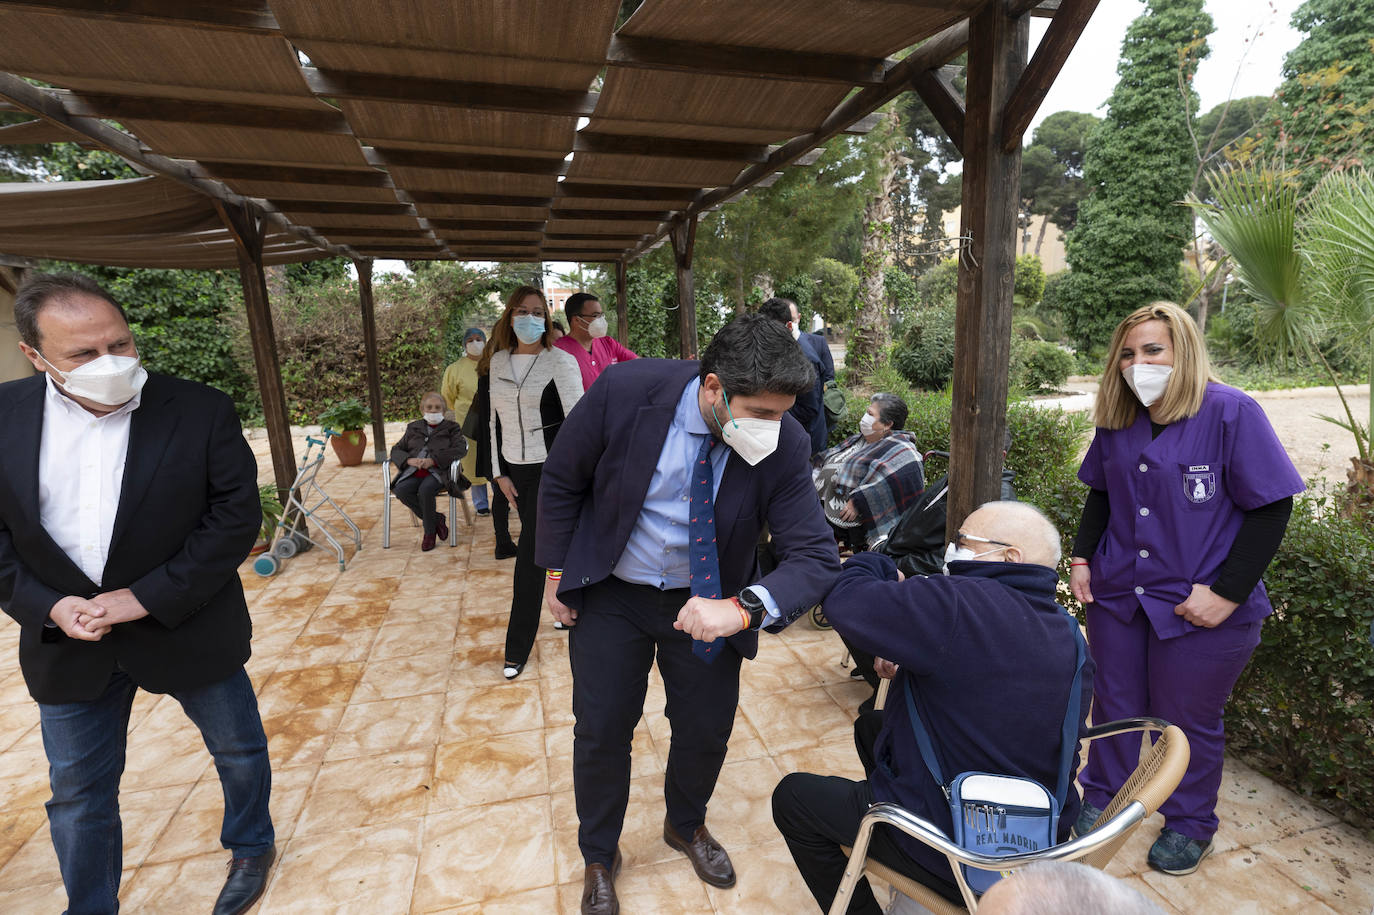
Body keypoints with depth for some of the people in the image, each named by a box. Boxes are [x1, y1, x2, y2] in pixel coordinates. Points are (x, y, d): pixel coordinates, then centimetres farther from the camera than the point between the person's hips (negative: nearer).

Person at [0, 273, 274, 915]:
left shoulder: (202, 411, -14)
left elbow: (237, 515, -14)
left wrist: (149, 597, -20)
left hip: (187, 628, -2)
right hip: (66, 642, 2)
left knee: (239, 750, 18)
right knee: (77, 794, 18)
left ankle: (251, 849, 47)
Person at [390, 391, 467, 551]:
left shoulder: (451, 427, 15)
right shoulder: (413, 428, 26)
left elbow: (460, 449, -3)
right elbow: (396, 450, 19)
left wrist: (433, 460, -15)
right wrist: (409, 460, -5)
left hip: (438, 471, -4)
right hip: (414, 473, 4)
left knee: (425, 490, -35)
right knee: (400, 490, -28)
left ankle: (430, 532, -13)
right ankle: (437, 519, -10)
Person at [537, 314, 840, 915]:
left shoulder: (784, 444, -23)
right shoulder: (624, 391, -27)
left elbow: (816, 557, -23)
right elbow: (562, 479, -10)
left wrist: (743, 608, -42)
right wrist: (556, 570, -4)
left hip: (707, 604, 2)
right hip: (611, 594, -1)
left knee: (707, 730, 14)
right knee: (602, 731, 9)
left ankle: (686, 825, 50)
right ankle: (599, 856, 41)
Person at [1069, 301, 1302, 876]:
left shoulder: (1231, 413, -13)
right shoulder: (1116, 422, 3)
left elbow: (1271, 508, -13)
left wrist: (1227, 593, -17)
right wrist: (1081, 558, 5)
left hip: (1201, 607, -4)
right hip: (1118, 592, 5)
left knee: (1187, 720, 12)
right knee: (1115, 705, 16)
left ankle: (1189, 825, 36)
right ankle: (1102, 799, 37)